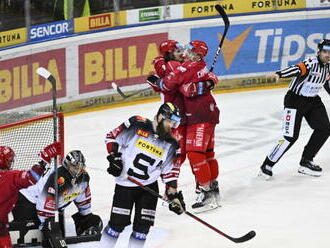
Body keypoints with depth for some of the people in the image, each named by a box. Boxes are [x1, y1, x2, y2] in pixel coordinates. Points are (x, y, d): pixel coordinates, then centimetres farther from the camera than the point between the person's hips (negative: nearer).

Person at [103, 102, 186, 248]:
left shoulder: (170, 144, 0)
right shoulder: (137, 126, -13)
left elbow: (169, 171, 5)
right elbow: (112, 136, -4)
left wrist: (173, 194, -2)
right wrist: (114, 157, -13)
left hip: (149, 186, 4)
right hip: (125, 184, -4)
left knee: (143, 225, 1)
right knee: (117, 223, -4)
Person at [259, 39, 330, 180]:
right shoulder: (311, 64, -22)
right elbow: (296, 69, -41)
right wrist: (279, 74, -60)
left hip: (313, 101, 8)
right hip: (295, 100, -8)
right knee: (290, 136, -13)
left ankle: (306, 162, 14)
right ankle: (267, 165, -5)